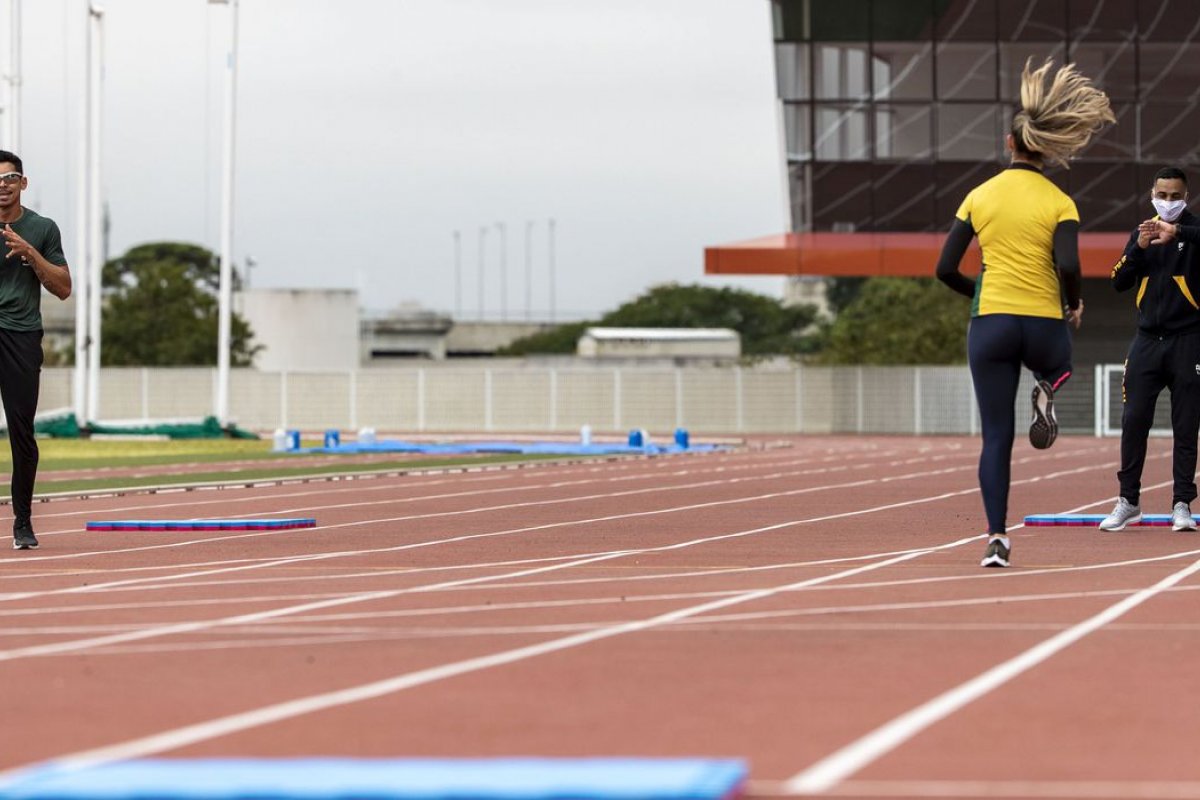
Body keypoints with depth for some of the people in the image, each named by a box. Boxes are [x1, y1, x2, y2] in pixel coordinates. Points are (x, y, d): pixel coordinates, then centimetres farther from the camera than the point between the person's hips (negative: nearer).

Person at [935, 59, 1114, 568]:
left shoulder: (979, 197, 3)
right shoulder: (1059, 202, -3)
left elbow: (946, 269, 2)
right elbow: (1068, 266, -17)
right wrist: (1074, 305, 3)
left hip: (990, 323, 1)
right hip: (1044, 326, -1)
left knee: (996, 437, 3)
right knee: (1058, 368, 36)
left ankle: (996, 538, -8)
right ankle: (1047, 393, -1)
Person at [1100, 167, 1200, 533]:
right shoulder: (1141, 233, 12)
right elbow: (1119, 281, 4)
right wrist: (1139, 248, -12)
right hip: (1147, 340, 4)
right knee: (1134, 420, 0)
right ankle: (1128, 501, 8)